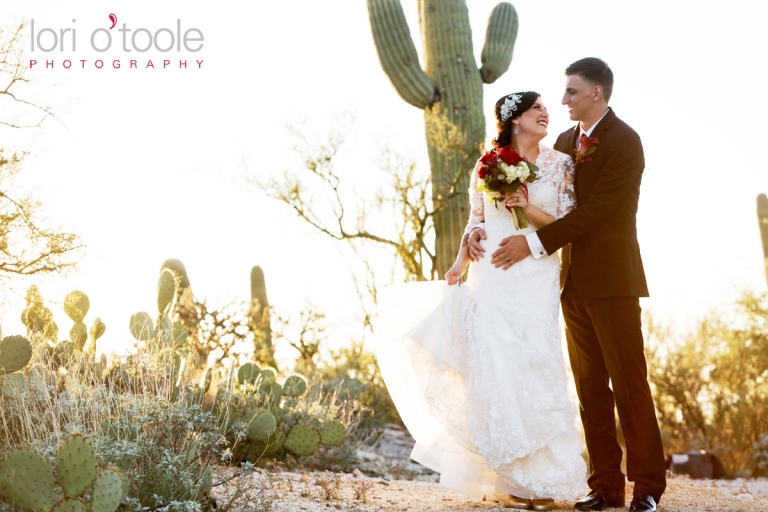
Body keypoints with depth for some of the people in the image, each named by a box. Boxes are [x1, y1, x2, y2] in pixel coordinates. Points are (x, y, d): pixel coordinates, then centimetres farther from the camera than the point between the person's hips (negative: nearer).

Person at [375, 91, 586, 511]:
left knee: (534, 368, -7)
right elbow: (476, 222, 15)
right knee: (495, 371, -3)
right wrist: (461, 261, 0)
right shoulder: (487, 164, 10)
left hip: (537, 280, -1)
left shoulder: (560, 165, 7)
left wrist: (530, 210, -11)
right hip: (491, 279, 1)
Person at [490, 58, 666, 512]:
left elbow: (594, 210, -18)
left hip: (612, 282, -7)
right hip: (575, 283, 7)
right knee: (591, 388, 8)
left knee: (629, 385, -1)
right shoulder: (565, 142, 13)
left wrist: (534, 244, -21)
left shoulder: (624, 143, -10)